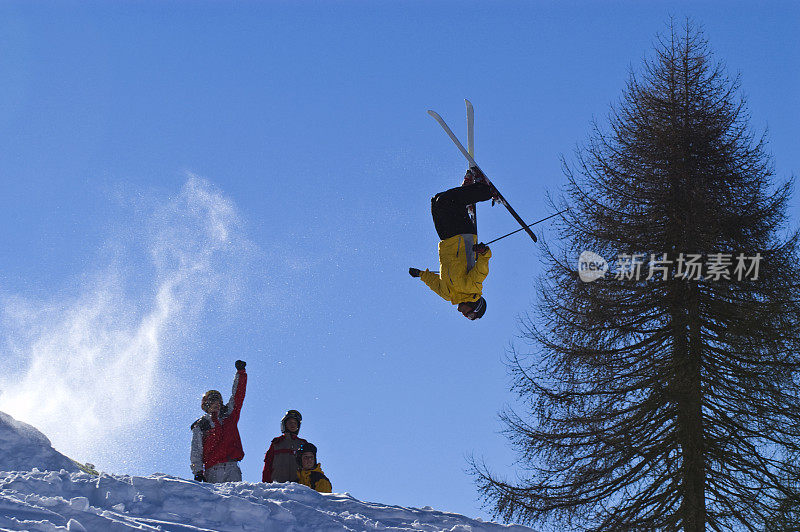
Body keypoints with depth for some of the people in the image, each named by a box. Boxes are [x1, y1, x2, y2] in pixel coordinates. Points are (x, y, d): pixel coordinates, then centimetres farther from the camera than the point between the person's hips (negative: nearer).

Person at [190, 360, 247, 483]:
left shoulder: (229, 415, 18)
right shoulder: (200, 426, 10)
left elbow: (237, 395, 18)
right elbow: (196, 452, 6)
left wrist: (240, 372, 15)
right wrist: (198, 472, -5)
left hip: (232, 468, 2)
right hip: (213, 470, -2)